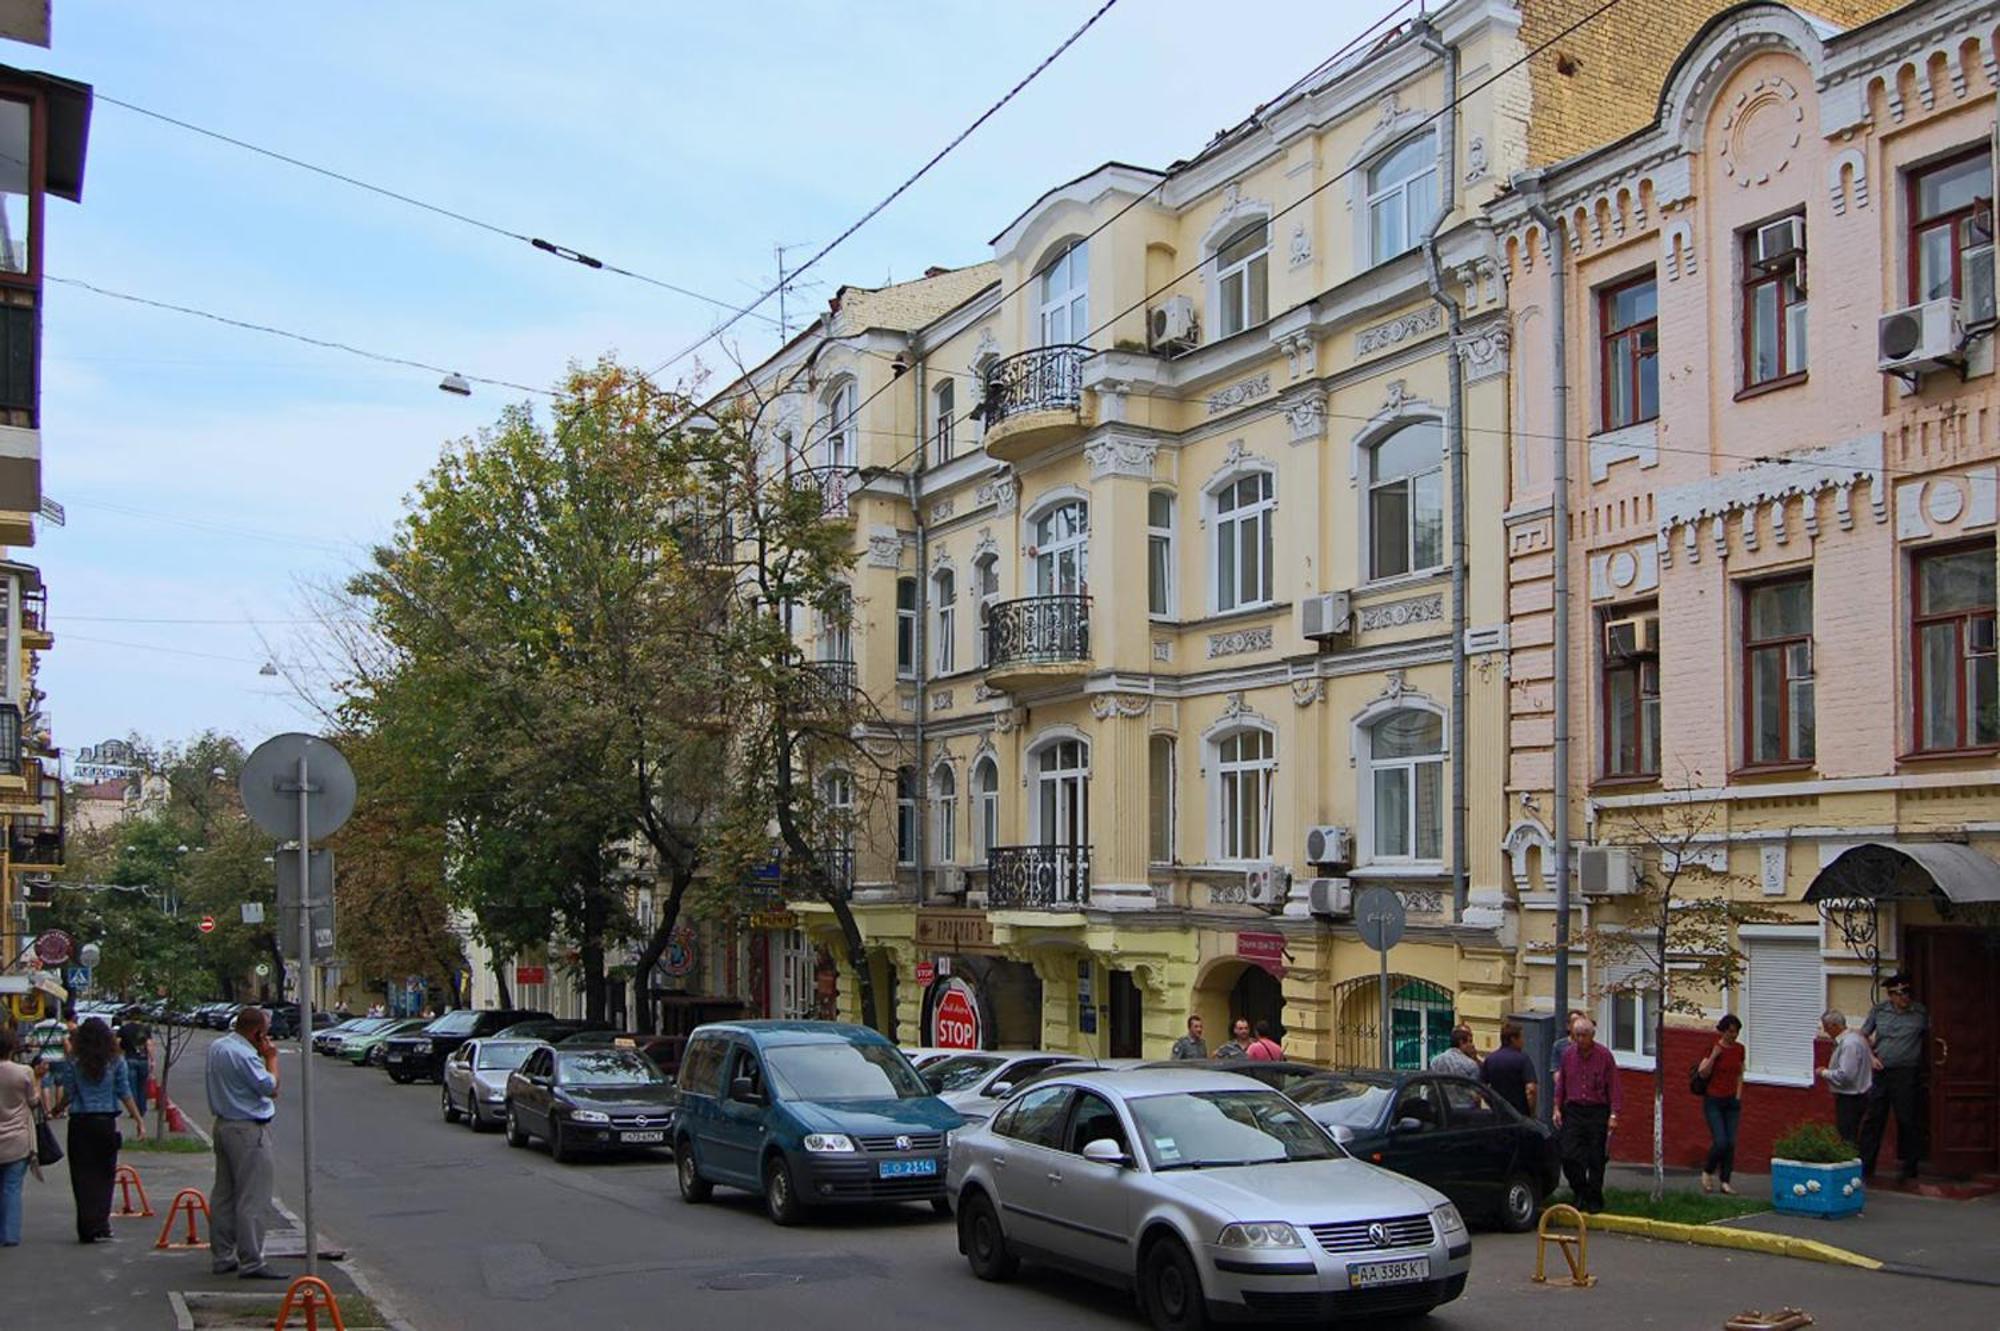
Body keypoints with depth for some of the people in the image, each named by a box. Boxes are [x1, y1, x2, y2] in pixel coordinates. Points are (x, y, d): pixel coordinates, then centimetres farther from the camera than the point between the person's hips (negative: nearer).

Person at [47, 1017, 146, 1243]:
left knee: (83, 1176, 6)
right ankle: (101, 1226, 9)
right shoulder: (115, 1062, -2)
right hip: (106, 1122, 0)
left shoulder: (72, 1063, -3)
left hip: (80, 1123, 0)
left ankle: (88, 1228, 5)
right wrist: (139, 1121, 3)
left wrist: (56, 1110, 17)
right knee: (104, 1174, 11)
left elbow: (67, 1095, -3)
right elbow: (125, 1094, -2)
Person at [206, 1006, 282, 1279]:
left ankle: (221, 1257, 22)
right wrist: (271, 1057, -5)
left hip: (223, 1124, 10)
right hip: (248, 1130, -10)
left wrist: (262, 1056, 12)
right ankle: (251, 1263, -6)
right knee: (252, 1200, -6)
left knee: (223, 1195, 15)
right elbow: (270, 1087, -17)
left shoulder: (216, 1048, 10)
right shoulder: (244, 1055, -21)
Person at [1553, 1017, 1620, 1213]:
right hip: (1573, 1111, 3)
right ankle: (1580, 1192, 16)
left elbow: (1613, 1087, -3)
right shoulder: (1568, 1054, 5)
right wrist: (1557, 1108, 8)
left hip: (1598, 1112, -2)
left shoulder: (1604, 1055, -5)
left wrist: (1613, 1115, -8)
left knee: (1596, 1159, 2)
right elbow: (1561, 1083, 13)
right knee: (1569, 1156, -5)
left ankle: (1594, 1199, 16)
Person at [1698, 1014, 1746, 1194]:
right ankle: (1707, 1172, 13)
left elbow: (1739, 1075, 14)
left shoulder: (1739, 1049, 4)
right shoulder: (1713, 1048, -11)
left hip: (1732, 1101, 5)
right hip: (1713, 1100, -5)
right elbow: (1702, 1073, -15)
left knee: (1731, 1143, 0)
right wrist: (1714, 1055, -24)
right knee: (1720, 1142, -12)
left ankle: (1725, 1182, 7)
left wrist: (1738, 1096, 6)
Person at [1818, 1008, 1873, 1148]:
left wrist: (1825, 1072, -13)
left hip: (1850, 1099, -10)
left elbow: (1845, 1075, -27)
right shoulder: (1854, 1036, 9)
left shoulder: (1849, 1044, -22)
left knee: (1847, 1139, -7)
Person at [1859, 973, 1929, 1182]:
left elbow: (1928, 1039, 10)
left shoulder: (1921, 1012, 0)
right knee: (1872, 1119, 4)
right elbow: (1862, 1036, 14)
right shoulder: (1879, 1010, 5)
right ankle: (1865, 1167, 11)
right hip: (1879, 1073, 2)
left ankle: (1909, 1169, 14)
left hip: (1906, 1075, -2)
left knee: (1908, 1121, 2)